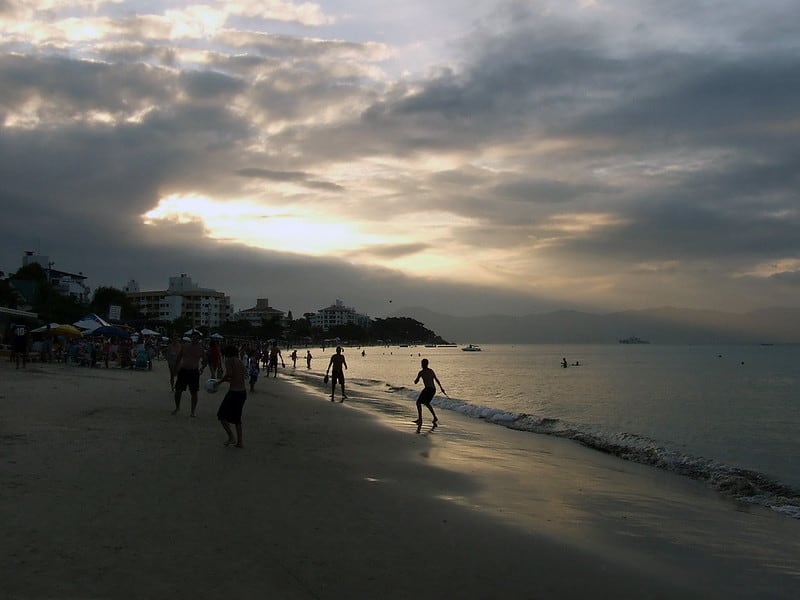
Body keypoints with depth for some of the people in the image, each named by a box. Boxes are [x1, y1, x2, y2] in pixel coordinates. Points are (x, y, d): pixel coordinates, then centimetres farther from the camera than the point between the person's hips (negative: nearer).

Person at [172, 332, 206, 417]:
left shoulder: (200, 349, 0)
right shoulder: (184, 346, 3)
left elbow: (204, 361, 11)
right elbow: (179, 357, 11)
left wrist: (202, 368, -2)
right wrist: (178, 367, 4)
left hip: (194, 372, -1)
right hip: (183, 370, 1)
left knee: (194, 392, 2)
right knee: (178, 390, 2)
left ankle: (193, 410, 13)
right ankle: (177, 407, 23)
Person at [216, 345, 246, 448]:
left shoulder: (229, 361, -7)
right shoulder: (241, 363, 13)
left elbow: (229, 374, -21)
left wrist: (221, 380, -6)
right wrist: (227, 379, 23)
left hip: (234, 392, -7)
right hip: (243, 392, 7)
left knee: (222, 415, 8)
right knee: (237, 417, 20)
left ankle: (231, 437, 0)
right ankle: (240, 441, 20)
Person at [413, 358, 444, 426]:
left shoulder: (421, 372, -7)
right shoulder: (431, 371, 13)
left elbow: (416, 382, -3)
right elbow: (436, 379, 17)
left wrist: (415, 380, 21)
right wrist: (441, 388, 23)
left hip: (428, 389, -8)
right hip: (433, 389, 8)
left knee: (418, 402, -1)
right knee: (427, 403, 25)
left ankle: (420, 419, -11)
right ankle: (435, 418, 22)